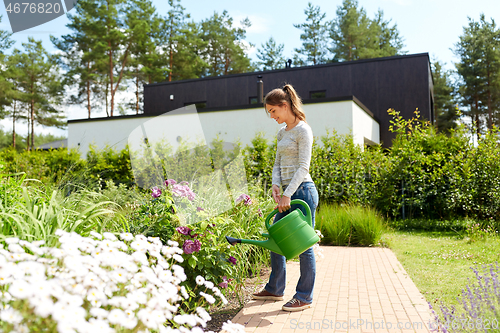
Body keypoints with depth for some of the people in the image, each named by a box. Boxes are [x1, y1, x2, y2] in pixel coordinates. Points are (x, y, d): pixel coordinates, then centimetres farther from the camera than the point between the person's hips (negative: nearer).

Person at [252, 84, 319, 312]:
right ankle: (275, 289, 28)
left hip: (302, 191, -9)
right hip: (287, 192, 9)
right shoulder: (282, 132, 16)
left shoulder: (303, 130, -9)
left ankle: (304, 297, 12)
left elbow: (303, 166, -17)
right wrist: (276, 186, -3)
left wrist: (288, 194, -22)